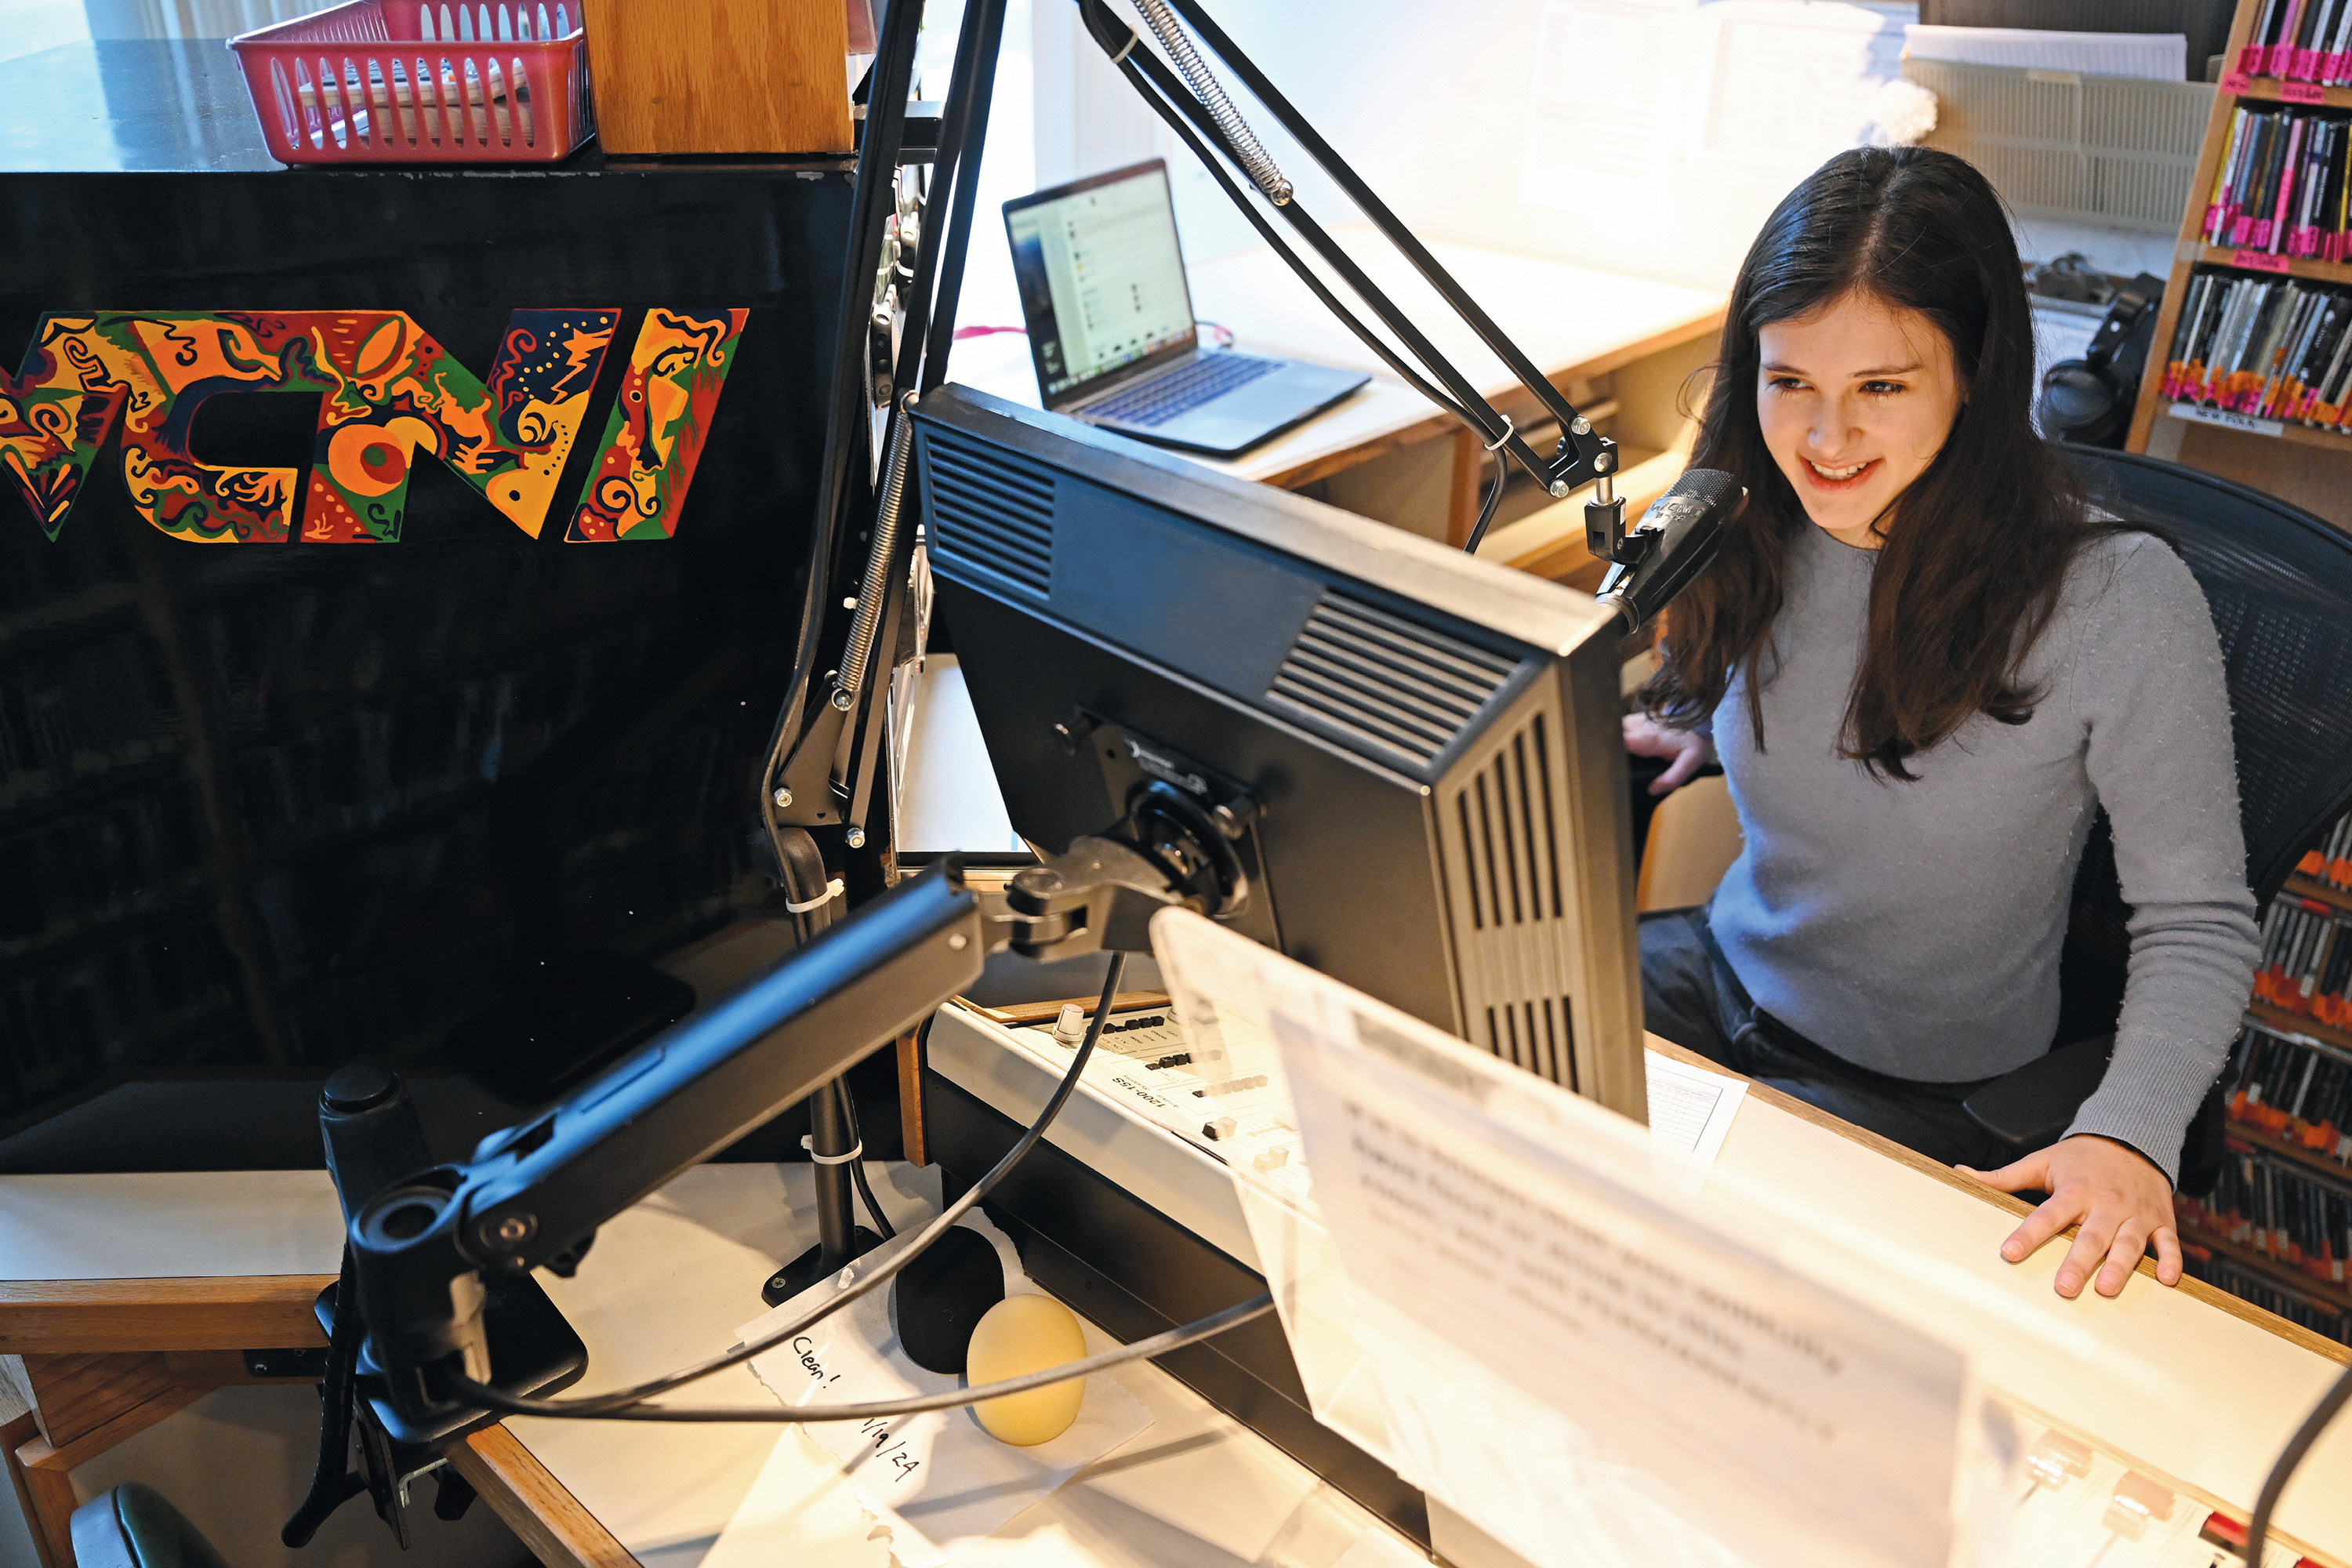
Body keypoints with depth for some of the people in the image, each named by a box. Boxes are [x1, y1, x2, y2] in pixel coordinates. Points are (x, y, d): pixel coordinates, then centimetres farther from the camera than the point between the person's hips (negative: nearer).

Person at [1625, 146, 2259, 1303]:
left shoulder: (2120, 603, -23)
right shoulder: (1756, 533, -7)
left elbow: (2198, 923, -15)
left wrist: (2130, 1133, -28)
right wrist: (1709, 734, 1)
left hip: (1920, 1097, -5)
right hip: (1723, 978, 5)